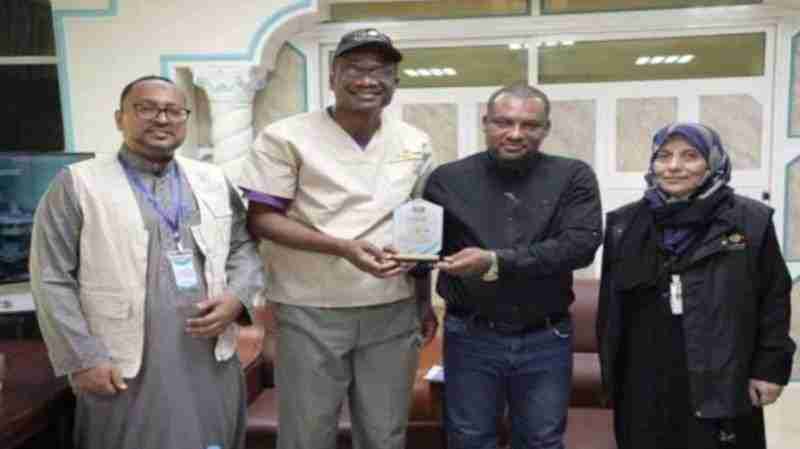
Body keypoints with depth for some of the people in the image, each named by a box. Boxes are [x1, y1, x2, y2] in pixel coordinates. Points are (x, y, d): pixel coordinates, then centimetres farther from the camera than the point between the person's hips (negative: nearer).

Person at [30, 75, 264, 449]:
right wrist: (82, 359, -9)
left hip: (212, 362, 4)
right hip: (125, 371, -4)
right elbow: (52, 280, -4)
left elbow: (244, 246, 13)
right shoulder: (77, 183, -1)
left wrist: (236, 297, -7)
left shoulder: (213, 181, 12)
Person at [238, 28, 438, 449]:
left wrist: (425, 300, 14)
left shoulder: (415, 144, 8)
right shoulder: (286, 137, -7)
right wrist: (344, 247, -20)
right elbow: (260, 220, -10)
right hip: (311, 312, -4)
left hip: (395, 312, 4)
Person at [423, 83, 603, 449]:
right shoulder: (448, 179, -1)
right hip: (471, 336, 0)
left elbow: (581, 244, -15)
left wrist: (496, 262, -23)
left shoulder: (573, 178, -2)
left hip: (546, 339, 0)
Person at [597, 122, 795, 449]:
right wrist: (610, 372, 7)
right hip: (644, 383, 2)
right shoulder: (625, 224, 4)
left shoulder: (751, 220, -2)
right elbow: (610, 304, 8)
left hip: (721, 382, -2)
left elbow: (774, 298, 0)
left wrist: (770, 367, -4)